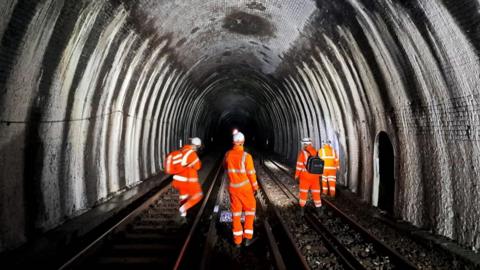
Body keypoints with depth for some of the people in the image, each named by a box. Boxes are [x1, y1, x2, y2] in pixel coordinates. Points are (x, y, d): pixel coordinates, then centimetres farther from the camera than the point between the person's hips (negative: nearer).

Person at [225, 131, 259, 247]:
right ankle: (247, 238, 15)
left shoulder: (228, 154, -4)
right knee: (249, 210, 14)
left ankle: (237, 240, 16)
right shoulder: (246, 156, -18)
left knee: (236, 212, 12)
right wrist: (255, 187, 0)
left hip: (233, 187, 4)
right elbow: (251, 173, -12)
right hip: (245, 187, -3)